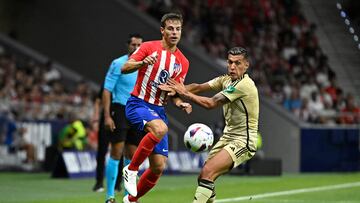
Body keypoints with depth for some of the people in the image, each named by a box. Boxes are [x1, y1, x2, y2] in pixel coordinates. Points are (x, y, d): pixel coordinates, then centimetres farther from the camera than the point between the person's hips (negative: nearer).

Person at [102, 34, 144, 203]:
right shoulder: (118, 64, -6)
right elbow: (107, 90, -9)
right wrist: (107, 116, -16)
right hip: (120, 111, -5)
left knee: (133, 156, 7)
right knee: (116, 153, -9)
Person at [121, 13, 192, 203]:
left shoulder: (183, 62, 10)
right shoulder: (149, 47, -4)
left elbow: (174, 92, 14)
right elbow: (125, 68, -12)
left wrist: (180, 103, -8)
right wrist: (143, 63, -32)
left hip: (158, 109, 6)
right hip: (138, 104, -6)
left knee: (158, 167, -1)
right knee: (160, 128, -38)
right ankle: (131, 169, -21)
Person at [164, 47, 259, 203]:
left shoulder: (244, 85, -20)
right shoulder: (226, 80, 7)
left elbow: (210, 103, -21)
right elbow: (198, 87, 4)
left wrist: (184, 93, -12)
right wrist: (176, 89, -14)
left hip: (243, 141, -9)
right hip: (228, 136, 9)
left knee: (207, 173, -24)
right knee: (204, 177, 5)